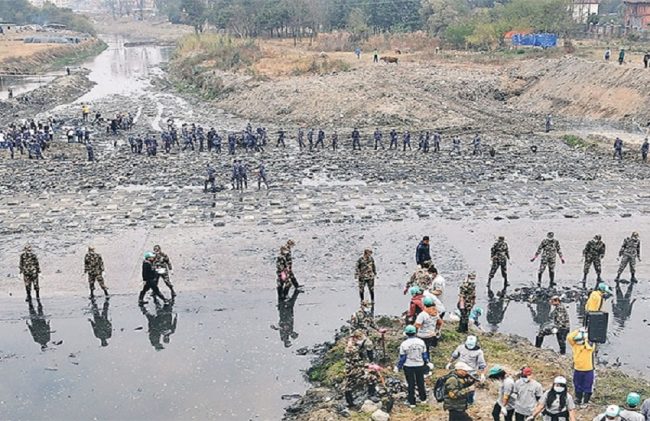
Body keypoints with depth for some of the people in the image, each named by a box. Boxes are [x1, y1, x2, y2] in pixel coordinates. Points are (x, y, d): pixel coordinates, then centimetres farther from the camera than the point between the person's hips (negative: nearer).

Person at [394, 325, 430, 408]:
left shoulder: (404, 344, -16)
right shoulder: (421, 342, -6)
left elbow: (402, 358, -10)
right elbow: (425, 354, 3)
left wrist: (398, 367, 2)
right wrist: (428, 363, 18)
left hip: (408, 366, -3)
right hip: (420, 365, 3)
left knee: (411, 384, 9)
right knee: (420, 382, 20)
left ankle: (412, 402, 15)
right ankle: (423, 398, 34)